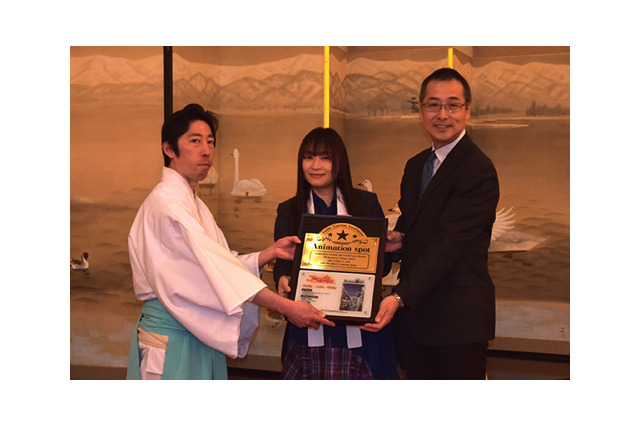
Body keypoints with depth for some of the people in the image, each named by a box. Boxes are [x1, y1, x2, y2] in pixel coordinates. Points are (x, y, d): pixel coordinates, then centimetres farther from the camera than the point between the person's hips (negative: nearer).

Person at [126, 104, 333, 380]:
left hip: (200, 336, 9)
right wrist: (285, 306, -27)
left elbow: (220, 266, 10)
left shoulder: (193, 203, 16)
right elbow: (213, 265, -24)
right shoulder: (167, 201, -16)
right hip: (172, 342, -9)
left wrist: (271, 252, -4)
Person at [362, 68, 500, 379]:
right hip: (413, 310, 8)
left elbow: (447, 243, -21)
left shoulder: (478, 171, -14)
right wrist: (399, 236, -1)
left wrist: (400, 296, -28)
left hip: (458, 319, -8)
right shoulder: (415, 166, 15)